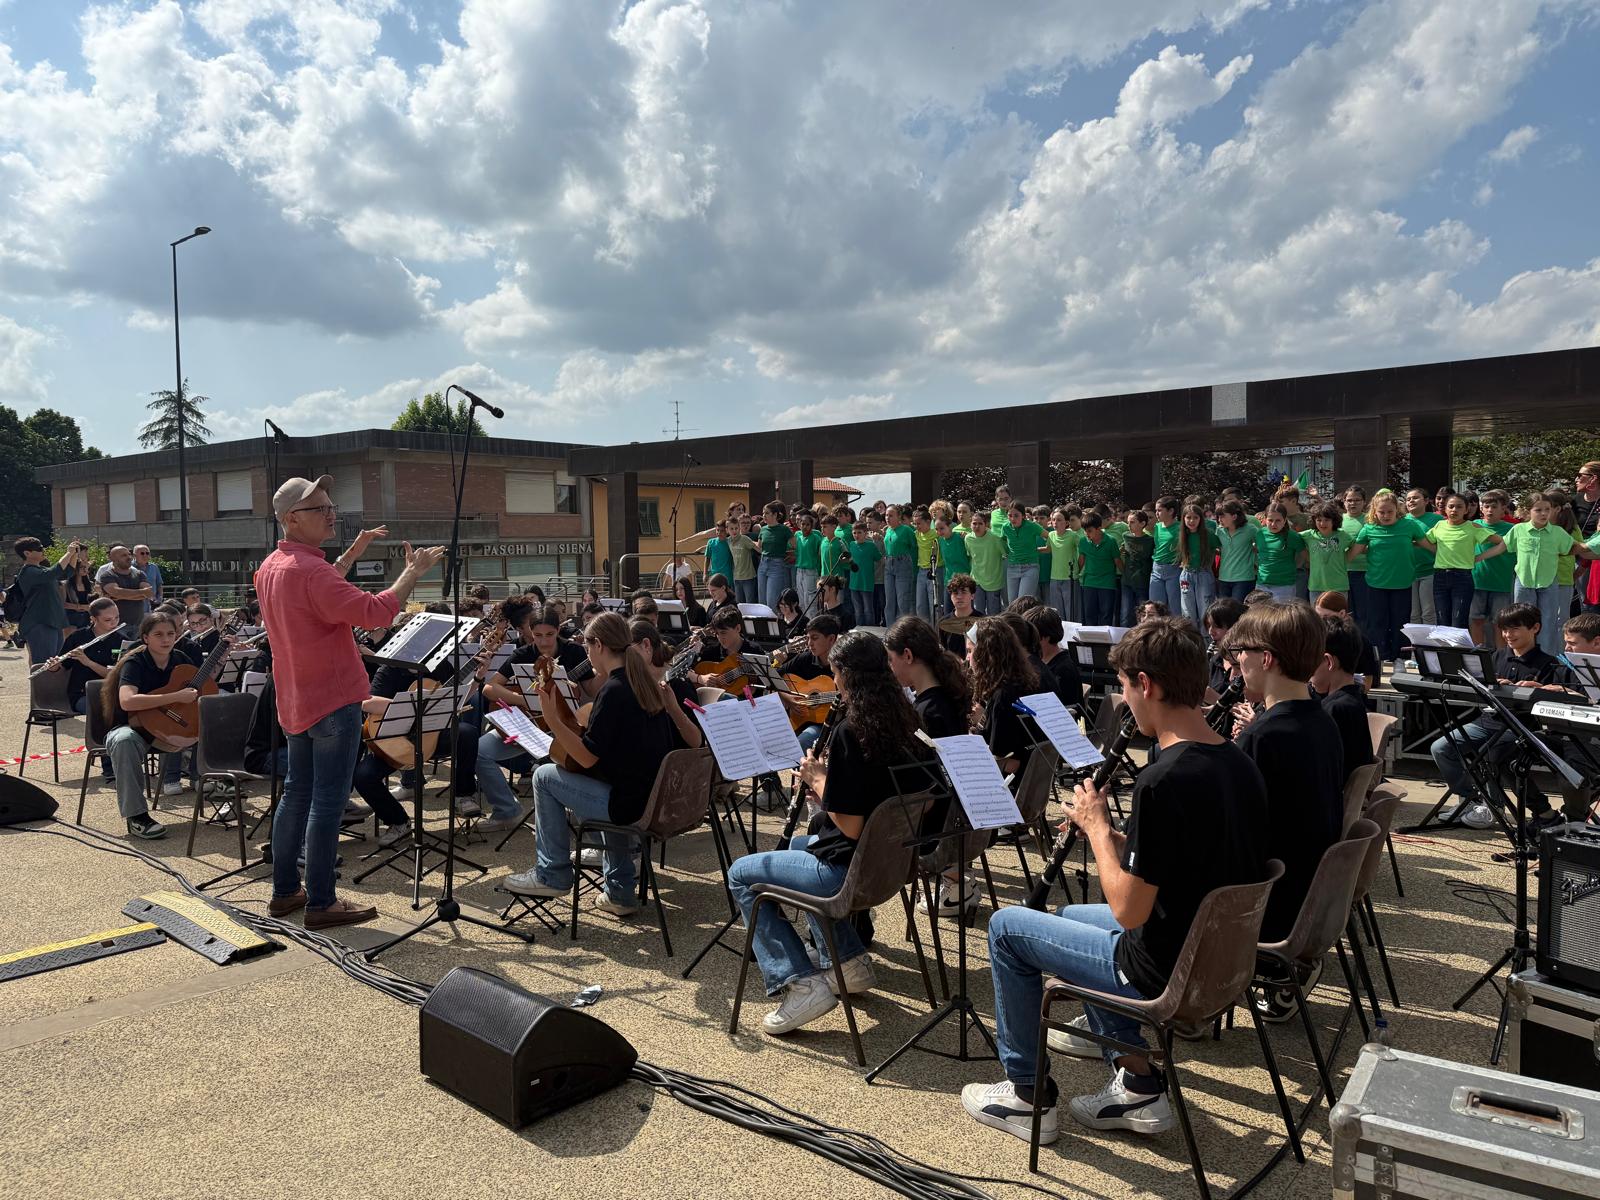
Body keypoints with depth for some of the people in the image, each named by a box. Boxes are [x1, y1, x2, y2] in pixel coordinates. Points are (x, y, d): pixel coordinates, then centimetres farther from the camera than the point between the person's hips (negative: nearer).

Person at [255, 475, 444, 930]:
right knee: (328, 801, -2)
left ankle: (284, 891, 27)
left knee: (296, 793, 17)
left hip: (296, 701, 10)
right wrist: (412, 572, -19)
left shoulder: (269, 568, 10)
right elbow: (375, 611, -29)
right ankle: (321, 903, 5)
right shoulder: (309, 570, -21)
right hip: (333, 701, -10)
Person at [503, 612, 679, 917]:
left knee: (544, 776, 5)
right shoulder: (646, 682, 10)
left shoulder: (613, 690, -16)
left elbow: (587, 758, -18)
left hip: (631, 803, -8)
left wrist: (552, 717, -16)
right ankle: (621, 892, 33)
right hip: (659, 797, 8)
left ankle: (552, 875, 13)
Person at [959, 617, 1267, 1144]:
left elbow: (1128, 911, -24)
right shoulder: (1239, 765, 0)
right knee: (1072, 913, 29)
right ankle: (1138, 1086, 25)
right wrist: (1118, 838, 4)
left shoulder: (1161, 781, -28)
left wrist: (1097, 828, -11)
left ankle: (1028, 1095, 19)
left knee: (1007, 926, 7)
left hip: (1167, 973, -9)